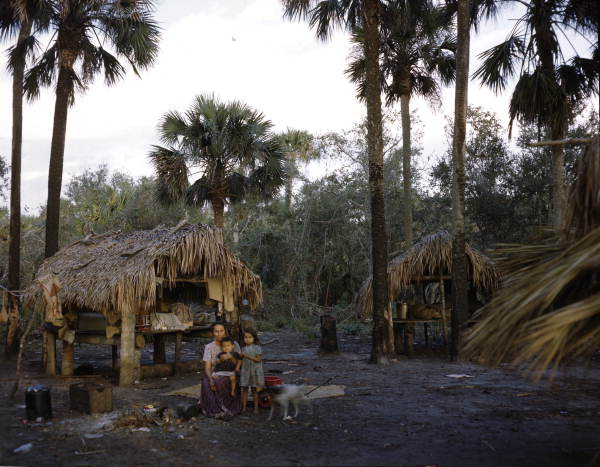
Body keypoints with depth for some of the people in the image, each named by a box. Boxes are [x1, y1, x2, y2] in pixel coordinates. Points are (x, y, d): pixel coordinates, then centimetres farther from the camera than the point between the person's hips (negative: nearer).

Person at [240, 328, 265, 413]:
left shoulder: (257, 348, -8)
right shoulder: (243, 348, 5)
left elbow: (258, 359, -15)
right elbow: (242, 359, 12)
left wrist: (248, 356, -22)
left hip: (255, 372, -3)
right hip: (245, 371, 3)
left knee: (254, 389, 5)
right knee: (244, 389, 4)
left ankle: (256, 407, 13)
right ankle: (243, 407, 10)